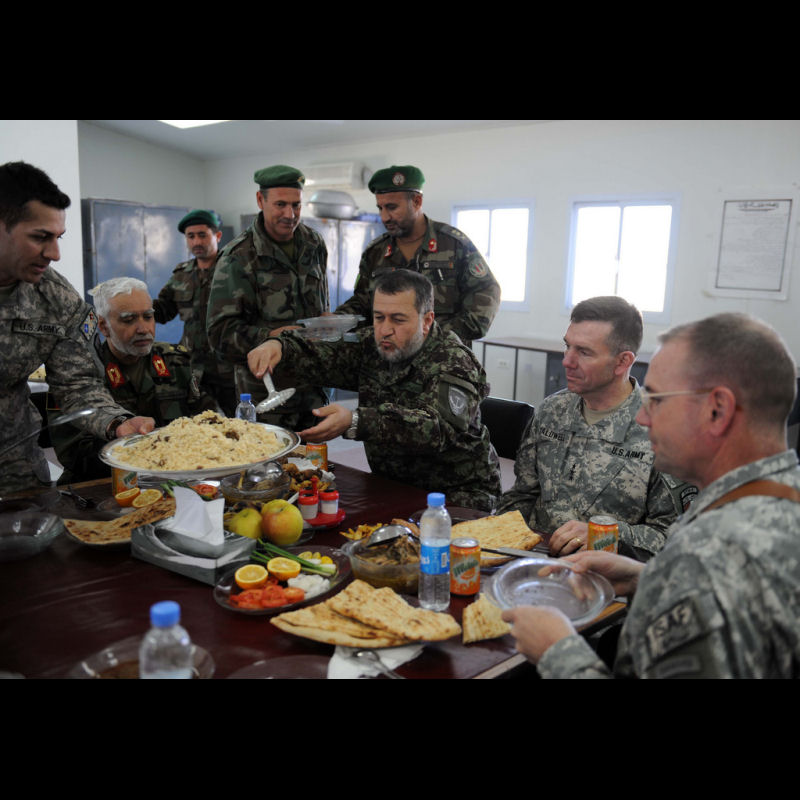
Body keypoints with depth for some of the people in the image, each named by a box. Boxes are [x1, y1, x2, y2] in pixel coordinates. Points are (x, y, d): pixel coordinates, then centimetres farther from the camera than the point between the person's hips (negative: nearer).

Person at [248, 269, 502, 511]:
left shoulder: (454, 363, -19)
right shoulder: (372, 346, 3)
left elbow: (437, 429, -35)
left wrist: (354, 422, -47)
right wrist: (279, 346, -21)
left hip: (457, 494, -5)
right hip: (389, 485, 6)